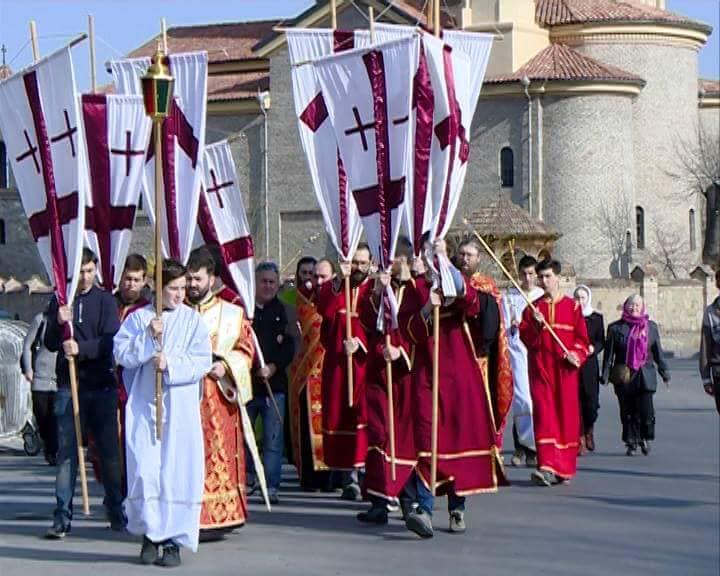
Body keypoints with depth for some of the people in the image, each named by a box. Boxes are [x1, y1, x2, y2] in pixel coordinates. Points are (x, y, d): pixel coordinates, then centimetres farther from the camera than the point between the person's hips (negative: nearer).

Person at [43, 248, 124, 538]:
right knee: (66, 451, -3)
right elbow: (50, 343, 4)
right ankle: (62, 516, -2)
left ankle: (116, 511, 17)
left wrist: (81, 348, -23)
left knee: (109, 449, 6)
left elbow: (111, 341, -8)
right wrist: (59, 323, -15)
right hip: (69, 385, 1)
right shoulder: (60, 300, 7)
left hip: (102, 385, -1)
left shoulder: (105, 300, 2)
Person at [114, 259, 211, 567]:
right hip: (144, 406, 0)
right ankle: (149, 534, 12)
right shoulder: (138, 318, 7)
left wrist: (170, 363, -15)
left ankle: (173, 540, 5)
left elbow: (203, 361, -2)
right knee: (144, 471, -4)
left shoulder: (192, 319, 6)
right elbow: (121, 354, -3)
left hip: (181, 409, 0)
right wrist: (148, 337, -15)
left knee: (178, 472, -3)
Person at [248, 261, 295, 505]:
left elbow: (289, 346, 0)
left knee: (273, 438, -2)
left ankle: (272, 486, 2)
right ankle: (247, 477, 28)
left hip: (274, 383, 0)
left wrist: (273, 367, -13)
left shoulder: (283, 311, 5)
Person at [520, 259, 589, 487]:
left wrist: (576, 354, -12)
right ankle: (548, 467, -18)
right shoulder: (532, 308, 11)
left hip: (565, 369, 0)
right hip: (540, 369, 0)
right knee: (544, 414, -10)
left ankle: (565, 467, 13)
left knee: (567, 416, 2)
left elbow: (582, 338, 5)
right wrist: (536, 325, -16)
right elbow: (525, 337, 2)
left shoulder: (572, 306, 7)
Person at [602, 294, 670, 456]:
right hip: (623, 377, 0)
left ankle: (645, 438, 15)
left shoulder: (651, 327, 11)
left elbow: (658, 352, 14)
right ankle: (631, 443, 13)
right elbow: (608, 354, 6)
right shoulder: (615, 328, 5)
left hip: (645, 376, 0)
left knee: (646, 411, -8)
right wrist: (605, 375, 2)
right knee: (627, 412, 2)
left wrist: (665, 373, 13)